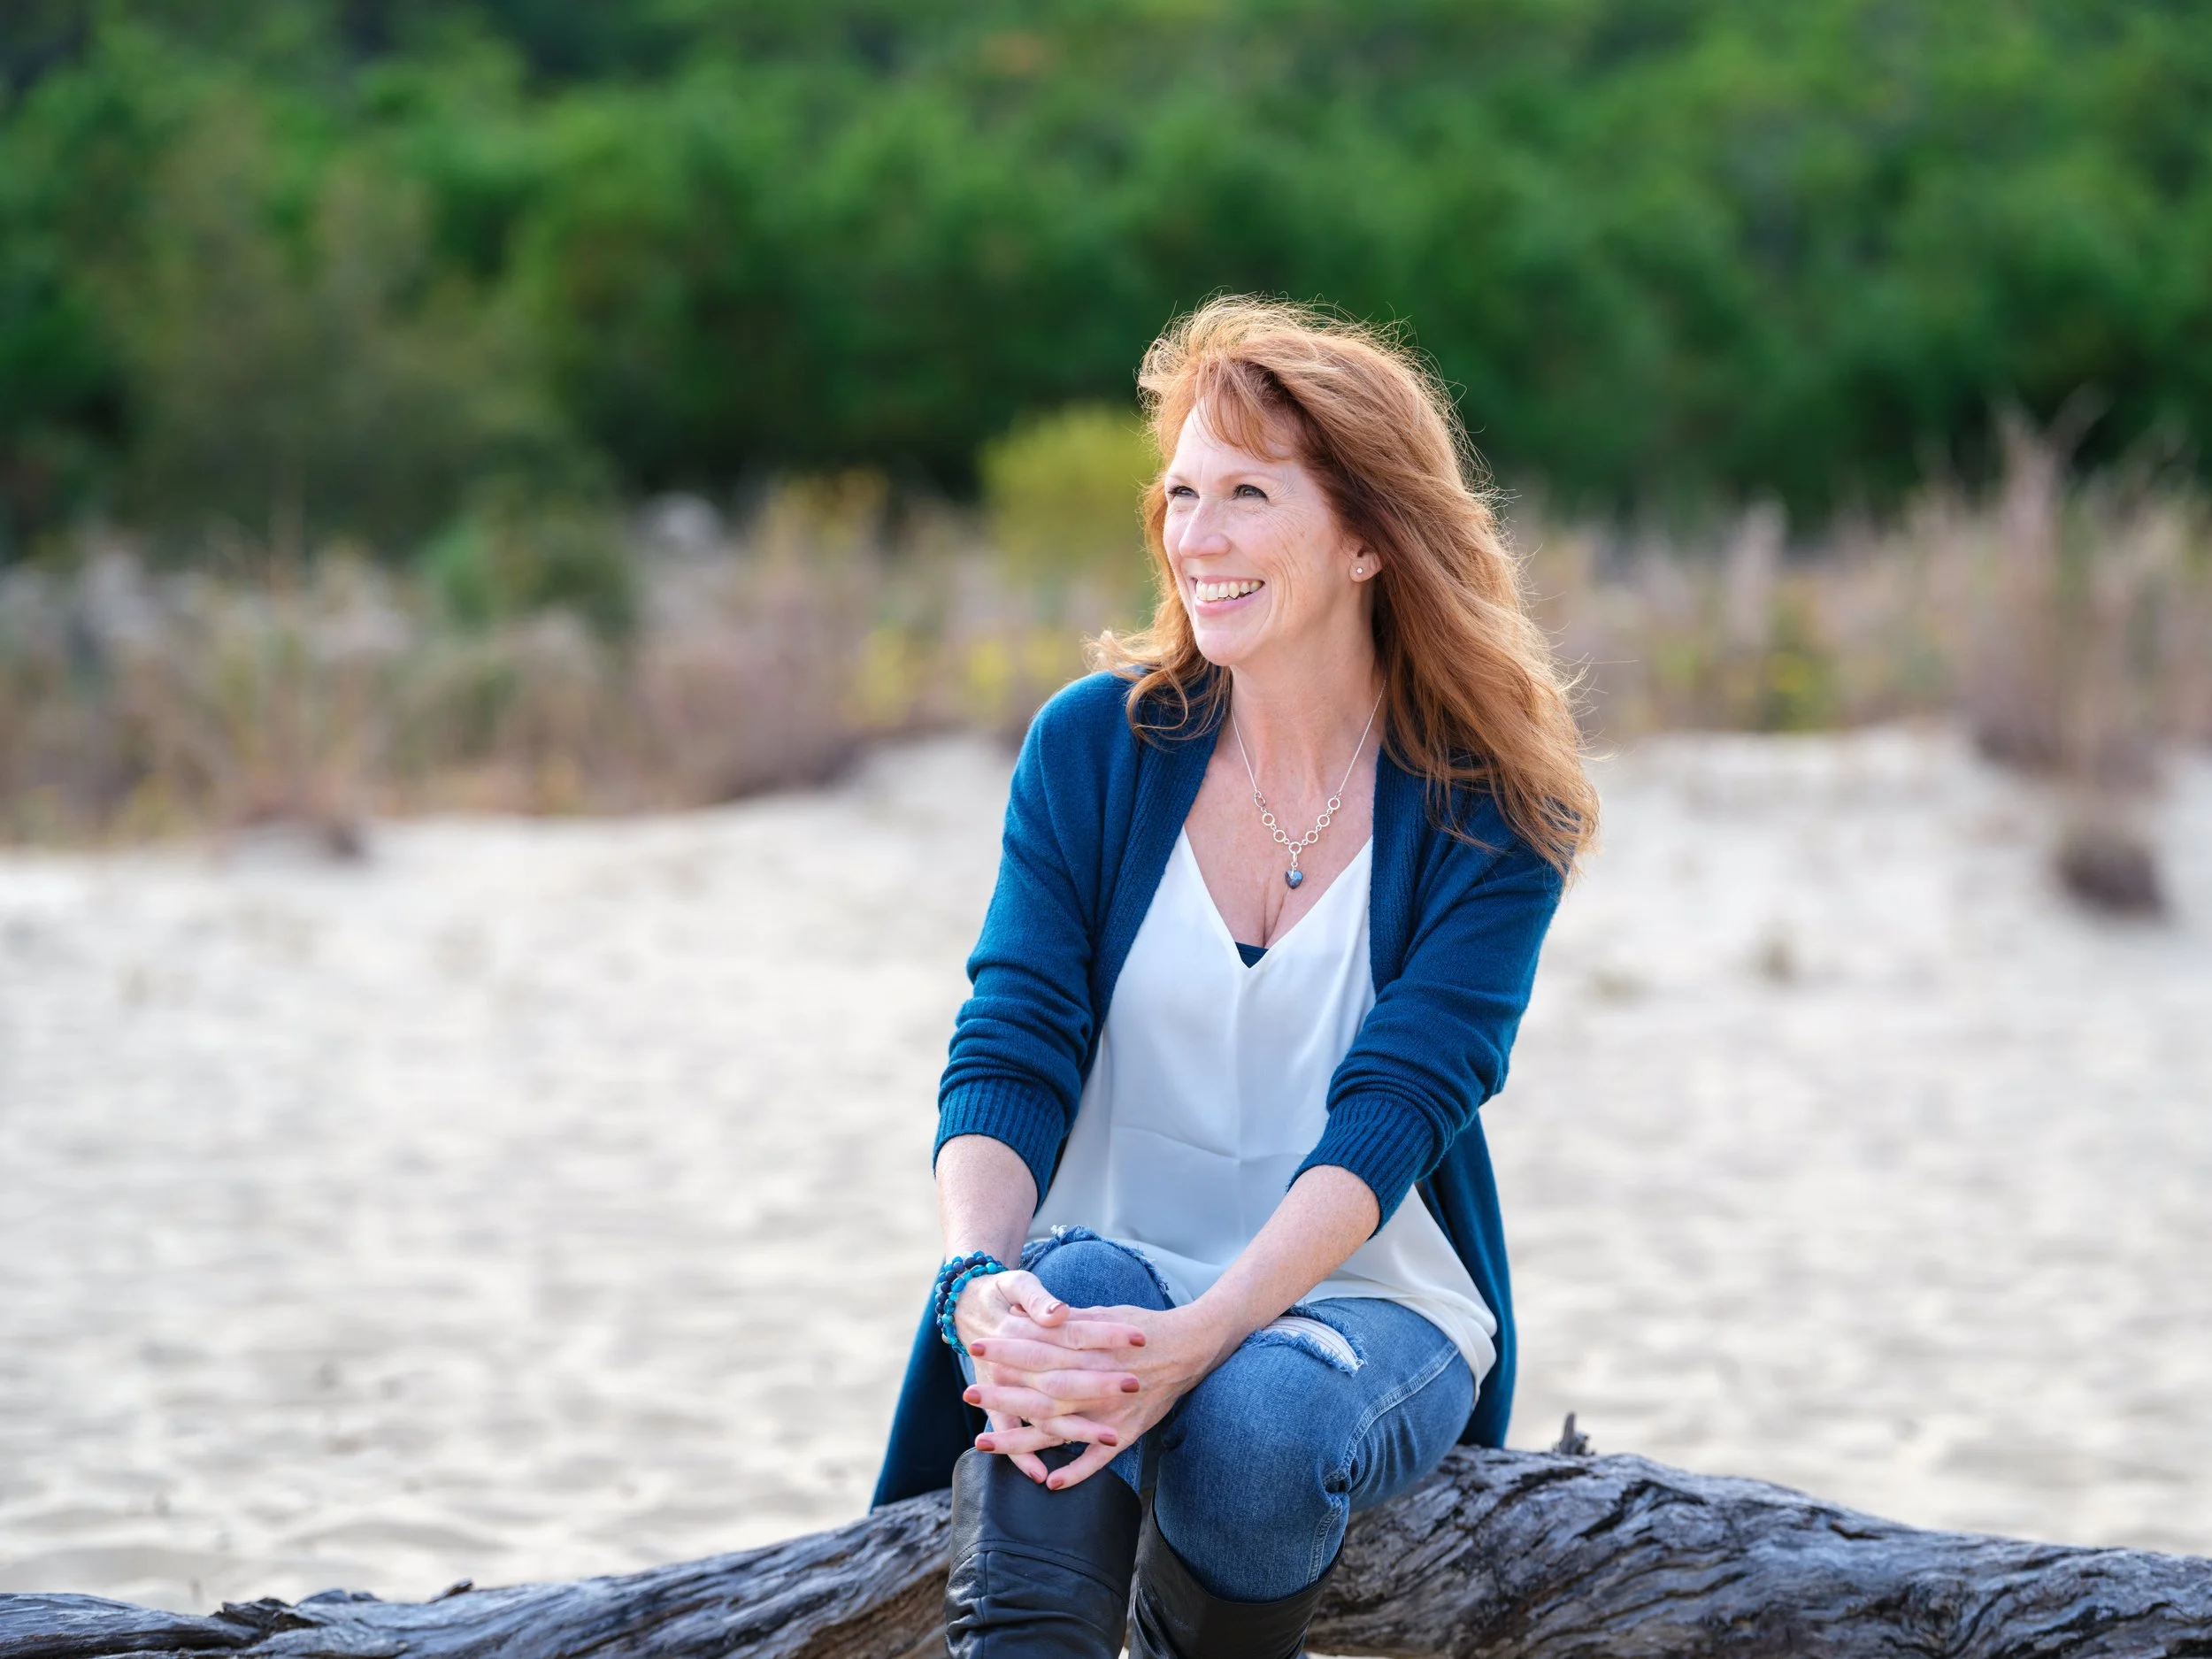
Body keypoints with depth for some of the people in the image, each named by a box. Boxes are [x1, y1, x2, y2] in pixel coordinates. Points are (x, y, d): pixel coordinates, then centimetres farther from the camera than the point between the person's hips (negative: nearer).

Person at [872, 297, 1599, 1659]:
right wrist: (983, 1279, -30)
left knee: (1258, 1424, -35)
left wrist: (1198, 1339, -34)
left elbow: (1395, 1108, -17)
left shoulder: (1490, 812, -6)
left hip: (1371, 1305, -1)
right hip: (1122, 1276, 1)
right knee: (1072, 1279, -34)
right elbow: (1009, 1054, -7)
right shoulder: (1095, 745, 1)